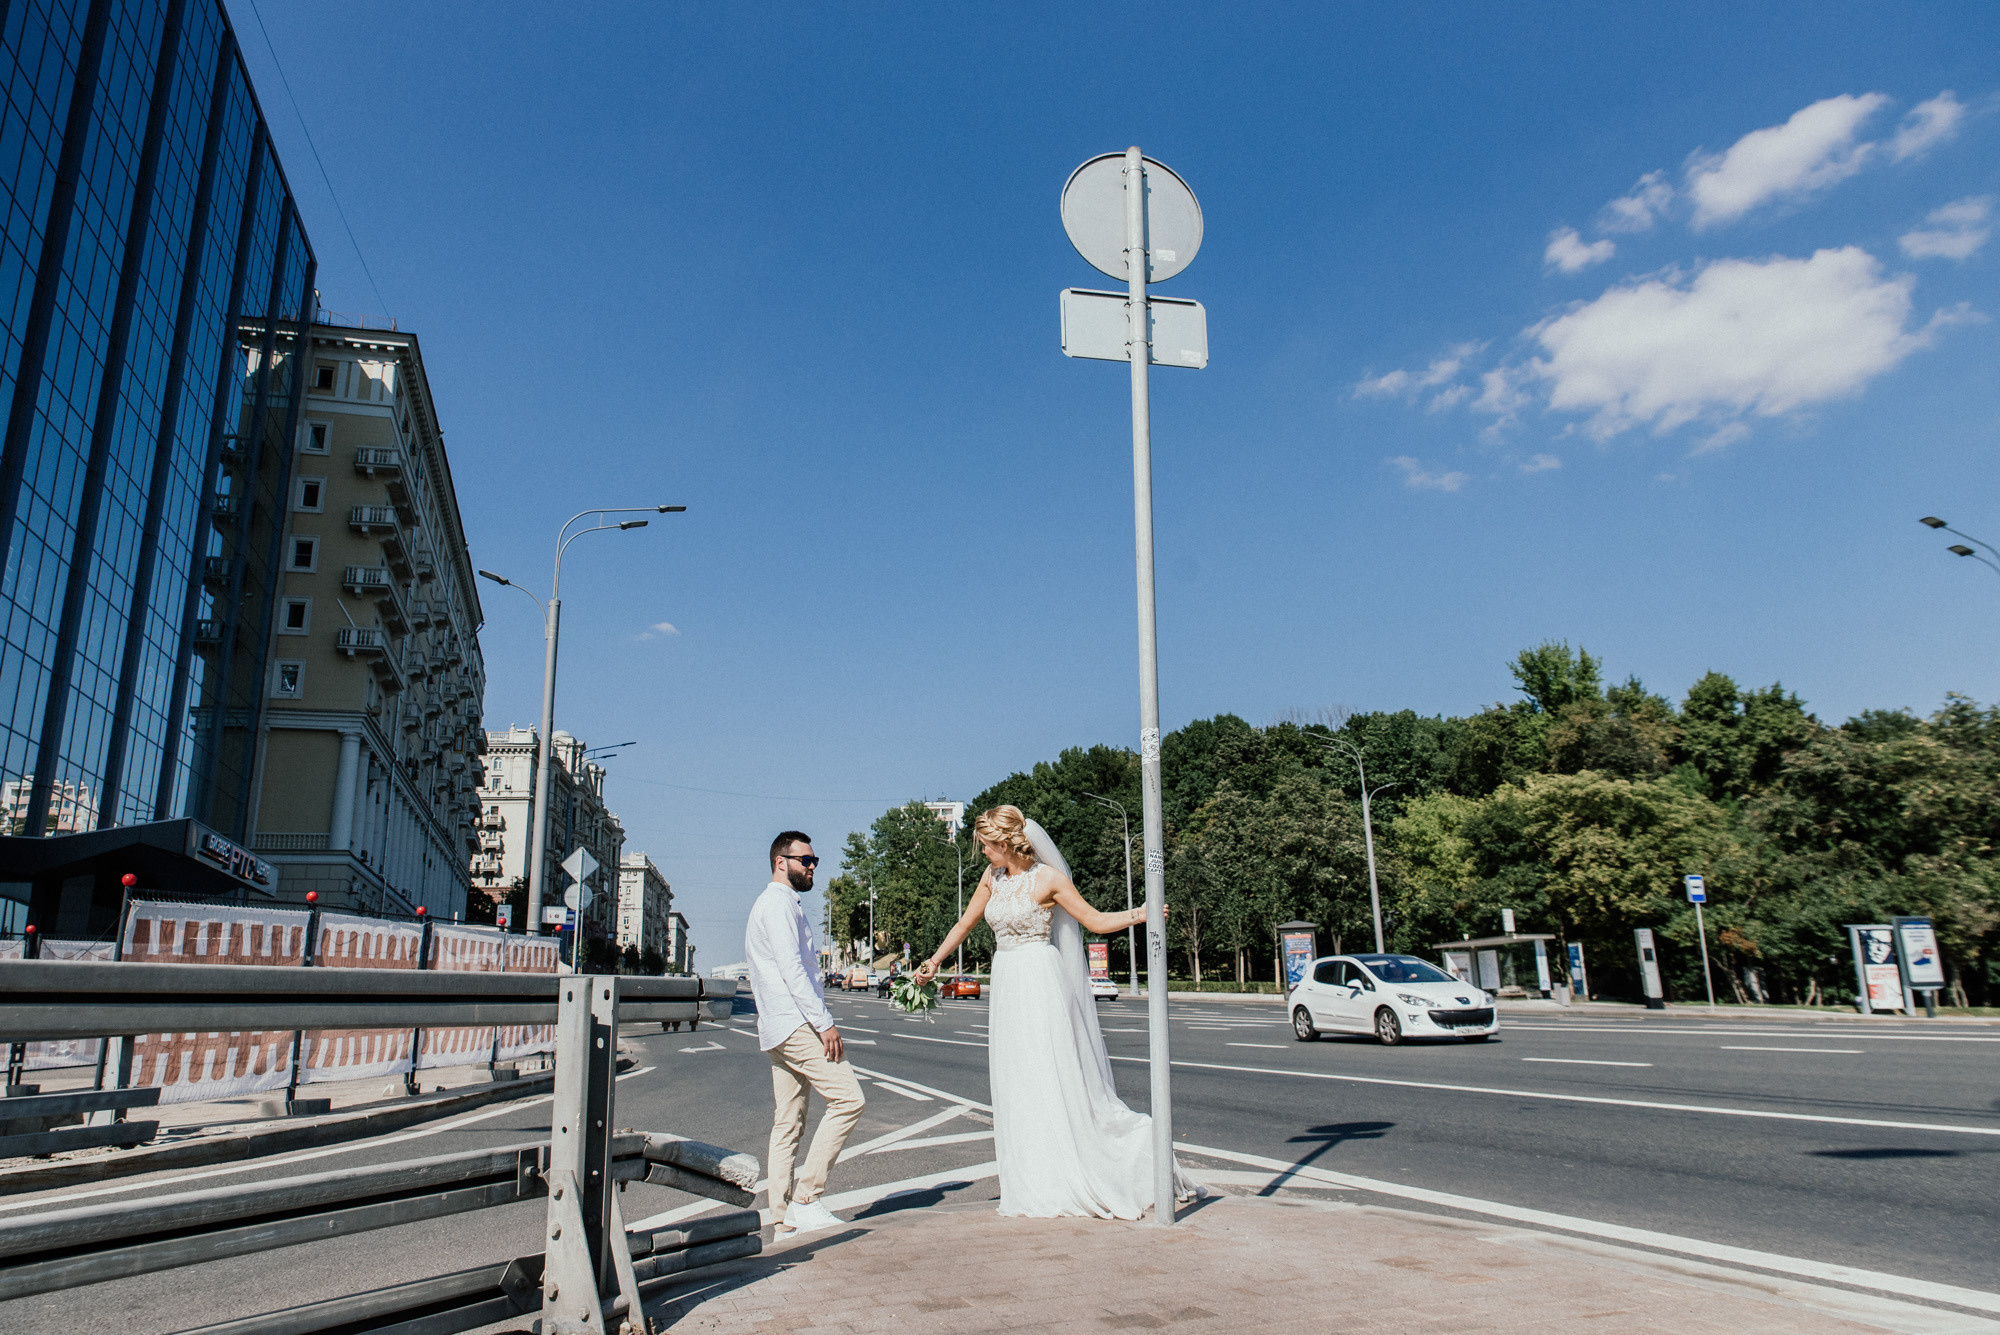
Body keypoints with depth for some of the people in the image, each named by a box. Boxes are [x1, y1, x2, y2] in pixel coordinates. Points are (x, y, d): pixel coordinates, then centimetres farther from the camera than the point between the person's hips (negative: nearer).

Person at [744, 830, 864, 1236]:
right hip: (796, 1024, -11)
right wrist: (825, 1022, -20)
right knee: (848, 1099, -12)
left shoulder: (767, 905, 25)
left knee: (788, 1123, 8)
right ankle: (805, 1197, -11)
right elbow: (792, 970, -18)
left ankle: (784, 1217, 9)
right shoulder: (779, 904, -9)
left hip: (777, 1031, 11)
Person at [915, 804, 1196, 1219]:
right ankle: (1034, 1186, 16)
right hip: (1006, 984, 7)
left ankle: (1060, 1187, 7)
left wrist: (1141, 915, -18)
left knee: (1050, 1080, -5)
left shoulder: (1047, 878, -8)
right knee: (1016, 1085, 7)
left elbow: (1096, 920, -5)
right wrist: (934, 961, 21)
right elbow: (966, 922, 20)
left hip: (1041, 982, -7)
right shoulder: (992, 876, 9)